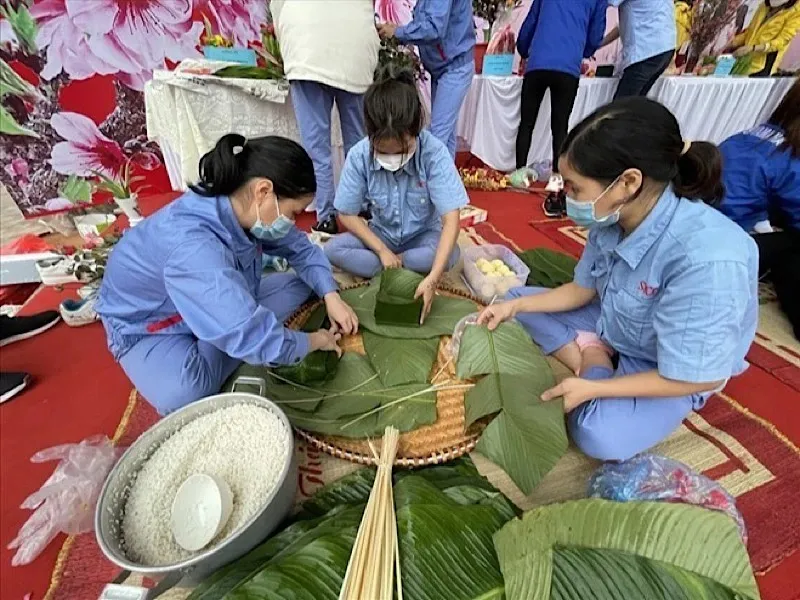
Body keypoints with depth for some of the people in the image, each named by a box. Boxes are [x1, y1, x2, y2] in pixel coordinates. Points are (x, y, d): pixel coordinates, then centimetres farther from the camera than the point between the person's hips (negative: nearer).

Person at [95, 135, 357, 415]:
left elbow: (302, 249, -4)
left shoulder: (242, 210, -19)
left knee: (300, 284, -4)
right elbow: (253, 337, -43)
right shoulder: (192, 249, -42)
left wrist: (331, 296, -17)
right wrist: (317, 340, -26)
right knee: (183, 394, -36)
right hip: (148, 326, -7)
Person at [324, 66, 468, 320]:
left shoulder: (434, 152, -26)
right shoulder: (359, 156, -21)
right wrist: (382, 251, -21)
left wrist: (432, 278, -39)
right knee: (332, 249, -21)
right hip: (382, 235, 2)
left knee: (451, 255, -32)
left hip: (424, 235, -1)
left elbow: (451, 219, -30)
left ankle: (388, 271, -12)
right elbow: (347, 215, -11)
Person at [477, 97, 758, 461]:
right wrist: (515, 306, -8)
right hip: (611, 325, 6)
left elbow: (700, 376, -26)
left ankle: (593, 361, -3)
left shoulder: (707, 259, -37)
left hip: (675, 373, -6)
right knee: (519, 299, -1)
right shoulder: (614, 218, -17)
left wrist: (593, 388, -23)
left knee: (599, 436, -31)